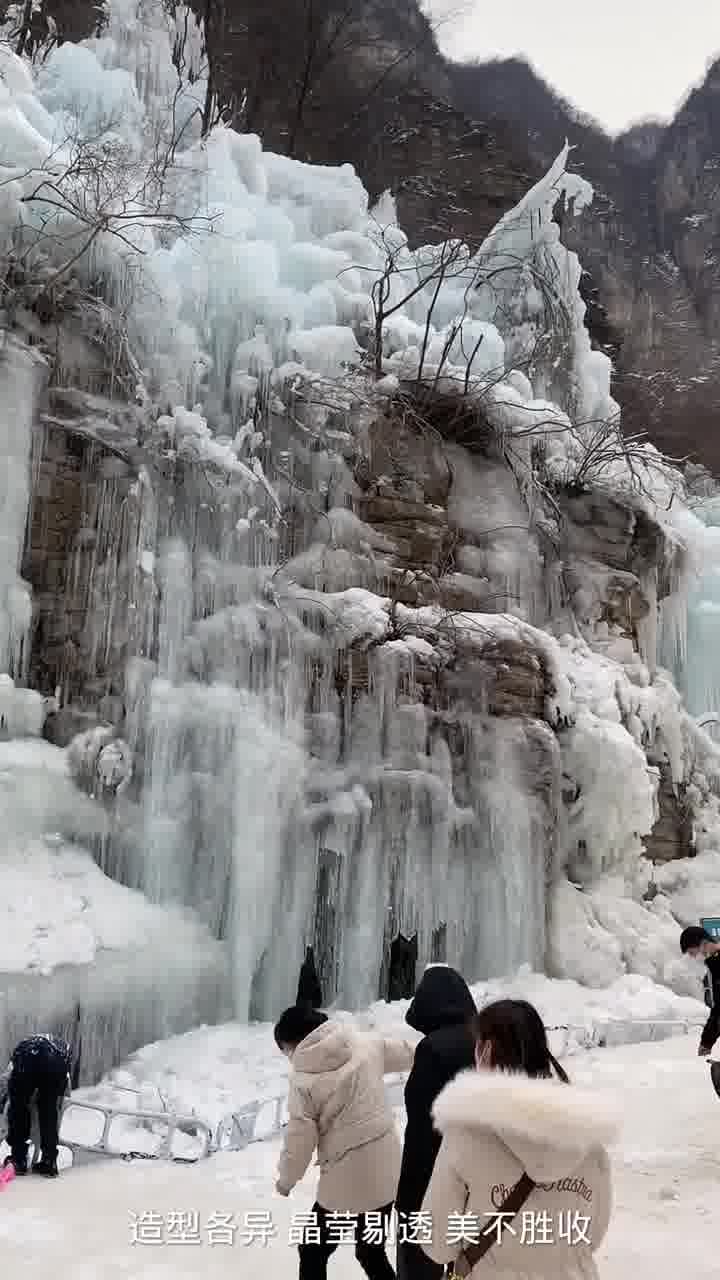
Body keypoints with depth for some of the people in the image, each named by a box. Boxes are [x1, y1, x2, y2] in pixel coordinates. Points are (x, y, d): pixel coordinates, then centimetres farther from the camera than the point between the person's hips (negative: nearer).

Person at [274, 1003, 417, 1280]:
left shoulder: (304, 1080, -17)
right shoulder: (368, 1044, -5)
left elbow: (300, 1141, -11)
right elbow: (409, 1052, 10)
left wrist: (285, 1180, 8)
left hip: (347, 1182, -5)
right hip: (387, 1174, 5)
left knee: (313, 1253, 18)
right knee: (372, 1253, 24)